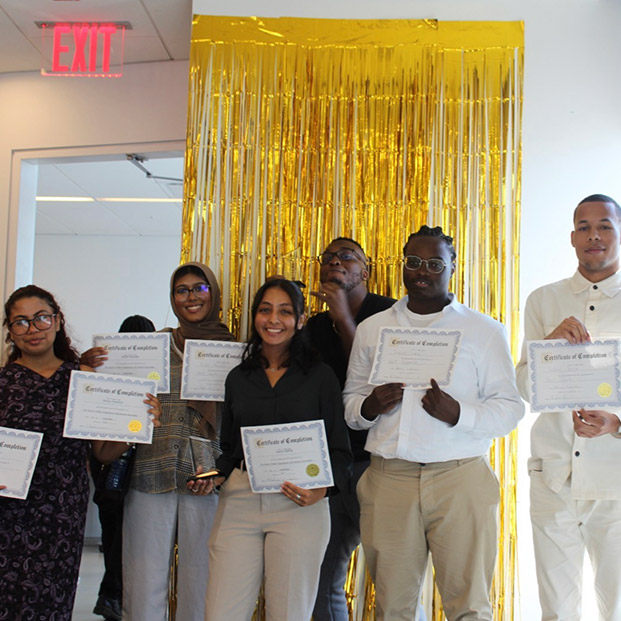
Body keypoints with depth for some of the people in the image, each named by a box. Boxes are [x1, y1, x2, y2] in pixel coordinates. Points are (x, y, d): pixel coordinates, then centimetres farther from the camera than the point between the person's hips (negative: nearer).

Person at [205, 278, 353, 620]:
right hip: (239, 500, 3)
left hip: (299, 505, -3)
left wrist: (323, 489, -15)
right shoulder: (238, 377, 14)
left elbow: (339, 449, 2)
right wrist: (215, 476, 0)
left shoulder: (320, 376, 3)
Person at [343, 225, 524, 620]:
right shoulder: (372, 329, 15)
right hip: (388, 480, 2)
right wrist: (368, 407, -4)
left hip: (461, 480, -2)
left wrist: (457, 413, -15)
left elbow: (510, 408, 3)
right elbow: (349, 402, 19)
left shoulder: (485, 331, 7)